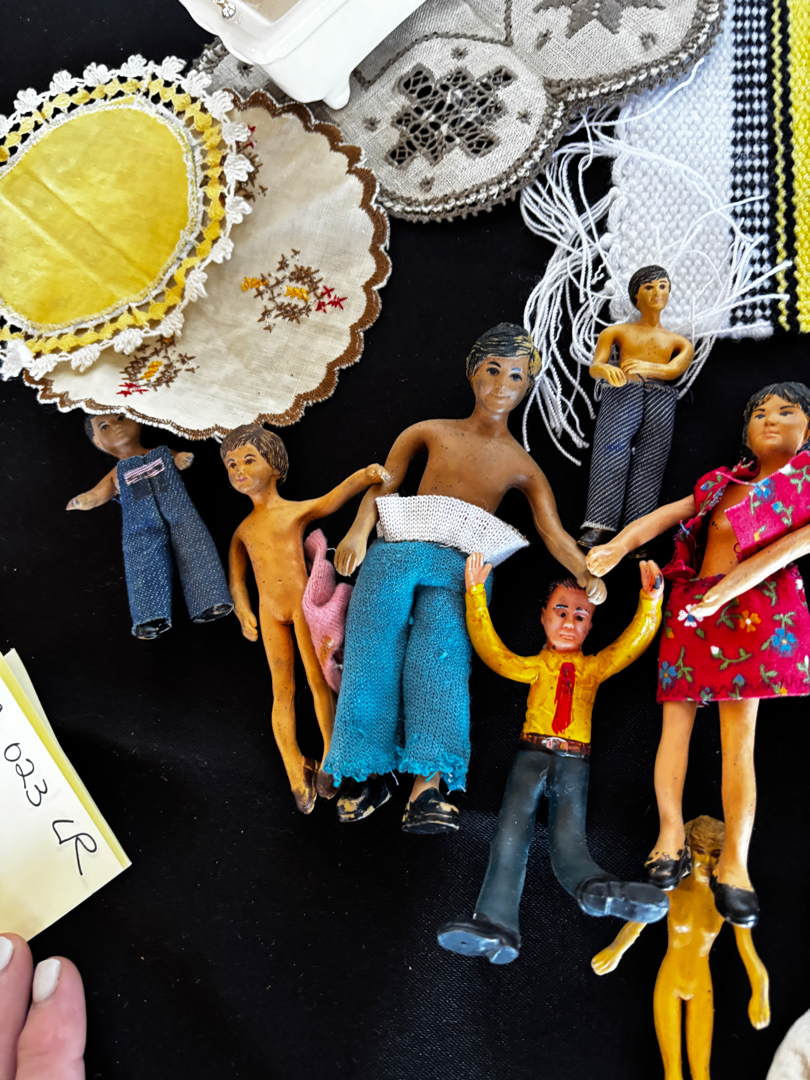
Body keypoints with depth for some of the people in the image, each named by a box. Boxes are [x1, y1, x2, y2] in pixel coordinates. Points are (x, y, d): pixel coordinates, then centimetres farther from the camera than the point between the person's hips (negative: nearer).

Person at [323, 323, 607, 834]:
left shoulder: (523, 468, 19)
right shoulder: (431, 433, 19)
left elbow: (554, 532, 8)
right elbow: (381, 486, 13)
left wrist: (586, 573, -12)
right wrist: (359, 531, -7)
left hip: (460, 569, -1)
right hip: (396, 554, 1)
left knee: (438, 658, -27)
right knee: (374, 659, -20)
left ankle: (428, 790, -36)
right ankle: (373, 774, -11)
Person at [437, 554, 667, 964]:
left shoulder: (593, 666, 23)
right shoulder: (535, 665, 21)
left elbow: (632, 643, 10)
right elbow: (493, 653, 7)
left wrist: (650, 602, -8)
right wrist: (476, 597, 0)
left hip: (574, 760, 1)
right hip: (533, 752, -1)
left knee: (568, 835, -24)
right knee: (512, 827, -26)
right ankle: (496, 924, -44)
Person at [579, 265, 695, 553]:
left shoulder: (679, 342, 27)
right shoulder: (618, 332, 24)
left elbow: (674, 370, 4)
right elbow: (594, 367, 8)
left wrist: (645, 366, -18)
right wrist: (607, 370, -19)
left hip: (661, 399, 2)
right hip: (622, 393, -2)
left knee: (648, 464, -15)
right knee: (611, 453, -24)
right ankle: (598, 528, -33)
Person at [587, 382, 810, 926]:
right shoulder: (721, 481, 15)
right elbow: (664, 515, 8)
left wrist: (724, 591, -24)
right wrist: (620, 545, -12)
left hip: (752, 605, -4)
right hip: (690, 606, 5)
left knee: (740, 735, -6)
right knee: (676, 722, 2)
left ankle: (735, 862, -2)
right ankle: (672, 836, 9)